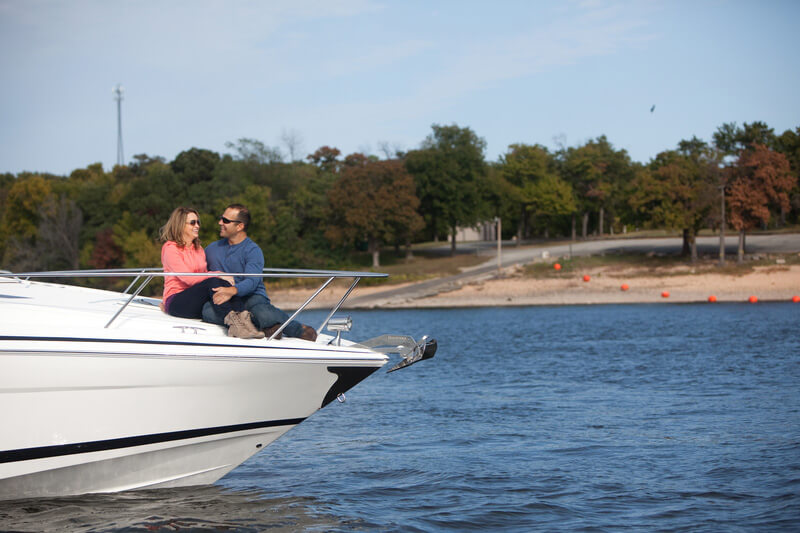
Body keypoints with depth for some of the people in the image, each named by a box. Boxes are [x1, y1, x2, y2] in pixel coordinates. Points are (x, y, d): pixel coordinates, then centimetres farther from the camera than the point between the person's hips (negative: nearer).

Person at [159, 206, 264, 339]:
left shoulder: (198, 249, 22)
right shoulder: (170, 248, -5)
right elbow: (188, 278, -16)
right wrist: (218, 275, -17)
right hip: (176, 302, -6)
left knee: (225, 283, -23)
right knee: (212, 282, -31)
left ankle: (242, 318, -46)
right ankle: (231, 322, -48)